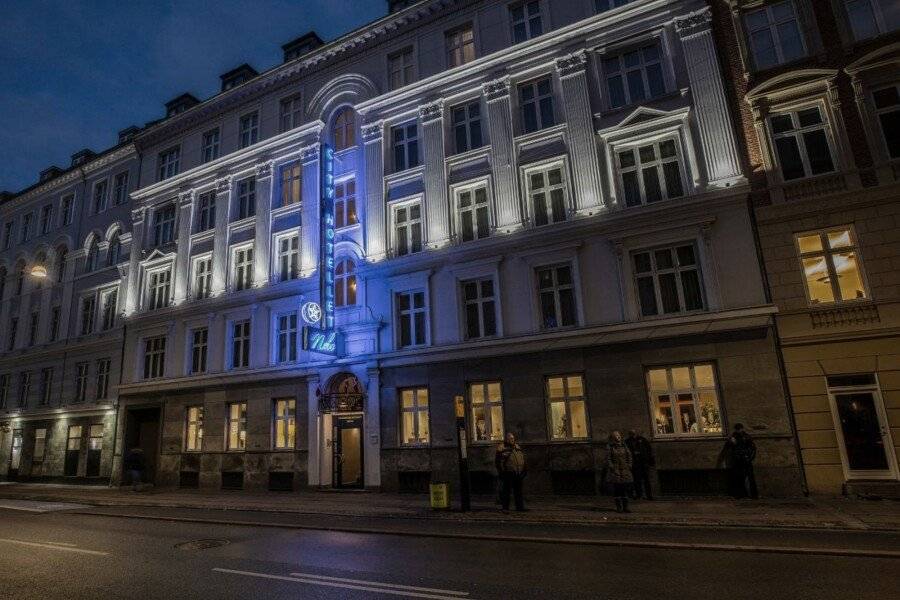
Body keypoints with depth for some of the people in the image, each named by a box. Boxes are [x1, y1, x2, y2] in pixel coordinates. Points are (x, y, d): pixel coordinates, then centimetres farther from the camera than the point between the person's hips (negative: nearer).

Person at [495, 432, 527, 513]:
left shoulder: (517, 447, 15)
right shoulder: (501, 448, -5)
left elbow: (523, 458, 23)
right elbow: (497, 461, -6)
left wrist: (524, 469, 18)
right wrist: (501, 471, -11)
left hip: (518, 473, 6)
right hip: (508, 474, -6)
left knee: (518, 491, 13)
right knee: (506, 491, -1)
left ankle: (520, 507, 22)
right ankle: (505, 508, 7)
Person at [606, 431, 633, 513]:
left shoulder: (624, 445, 11)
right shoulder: (609, 446, 0)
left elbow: (629, 456, 11)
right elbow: (608, 458, -3)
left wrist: (629, 466, 2)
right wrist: (612, 468, -10)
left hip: (625, 470, 3)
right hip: (615, 470, -3)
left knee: (625, 488, 1)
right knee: (617, 488, -3)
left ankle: (625, 507, 6)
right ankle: (618, 507, 4)